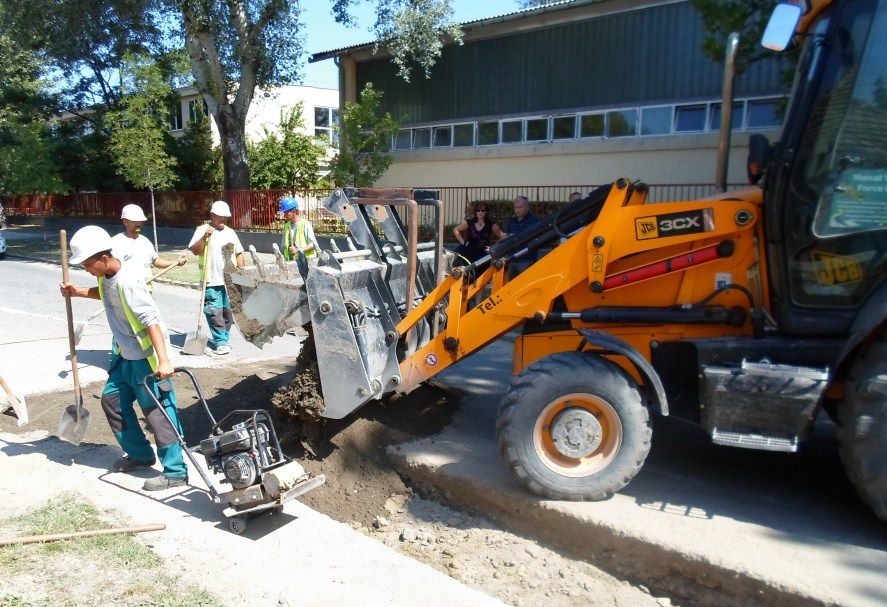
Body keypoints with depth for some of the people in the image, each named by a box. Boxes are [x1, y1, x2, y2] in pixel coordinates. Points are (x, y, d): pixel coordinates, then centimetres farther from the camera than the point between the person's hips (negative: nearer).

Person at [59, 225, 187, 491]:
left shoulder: (127, 281, -24)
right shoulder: (107, 276, 4)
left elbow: (152, 320, -31)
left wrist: (163, 360, -37)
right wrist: (79, 292, 11)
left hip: (146, 359, -10)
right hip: (125, 355, 10)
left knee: (158, 413, -5)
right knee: (112, 401, 19)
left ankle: (175, 472, 3)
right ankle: (140, 454, 33)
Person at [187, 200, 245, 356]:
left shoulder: (230, 232, 14)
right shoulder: (202, 230, 1)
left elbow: (239, 253, 18)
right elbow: (195, 251, -9)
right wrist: (204, 237, -21)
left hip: (230, 280, 5)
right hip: (212, 281, -5)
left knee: (228, 312, 8)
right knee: (215, 313, -8)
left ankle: (222, 340, 20)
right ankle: (221, 343, -4)